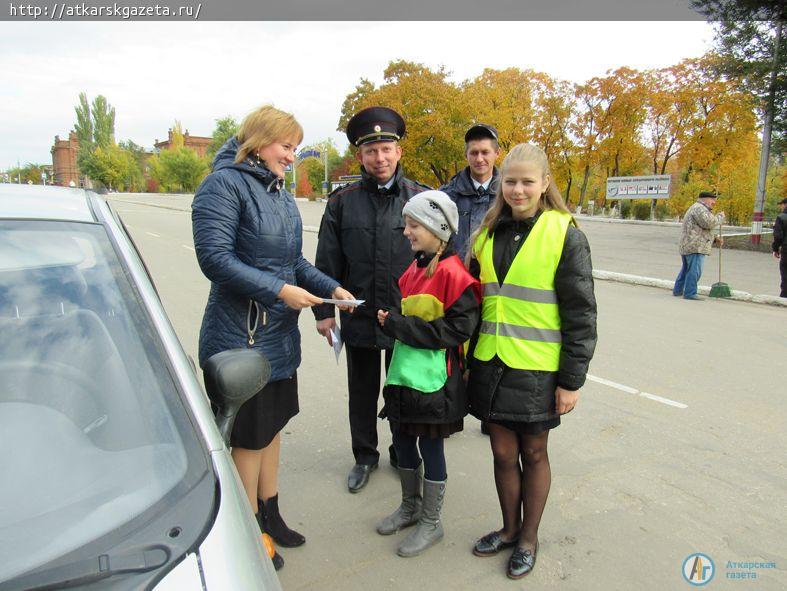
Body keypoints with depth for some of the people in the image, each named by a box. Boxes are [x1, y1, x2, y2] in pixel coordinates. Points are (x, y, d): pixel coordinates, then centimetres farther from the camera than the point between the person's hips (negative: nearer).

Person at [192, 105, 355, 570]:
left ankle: (270, 514, 39)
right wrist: (279, 290, -24)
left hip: (280, 335, 8)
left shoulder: (280, 192, 11)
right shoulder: (225, 184, -13)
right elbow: (215, 257, -22)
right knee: (250, 436, 6)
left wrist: (331, 288, -1)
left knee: (273, 426, 19)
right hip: (241, 335, -8)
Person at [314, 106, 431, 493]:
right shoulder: (342, 201, 0)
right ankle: (364, 457, 37)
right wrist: (323, 310, -2)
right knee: (362, 392, 16)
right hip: (359, 317, 1)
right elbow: (327, 262, 2)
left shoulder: (421, 197, -3)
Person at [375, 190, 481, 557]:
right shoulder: (414, 269, 9)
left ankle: (431, 523, 28)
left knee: (430, 446, 7)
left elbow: (457, 329, -21)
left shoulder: (453, 274, -17)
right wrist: (390, 319, -1)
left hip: (434, 378, -8)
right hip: (404, 372, 8)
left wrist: (399, 326, -20)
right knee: (402, 440, 18)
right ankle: (410, 507, 41)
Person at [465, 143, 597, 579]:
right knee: (503, 452, 14)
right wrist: (469, 360, 13)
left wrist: (572, 380, -10)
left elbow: (581, 314, -9)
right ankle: (509, 528, 37)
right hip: (492, 364, 4)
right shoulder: (488, 234, 7)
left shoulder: (565, 235, -9)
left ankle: (529, 538, 33)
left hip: (537, 370, -4)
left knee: (533, 453, 13)